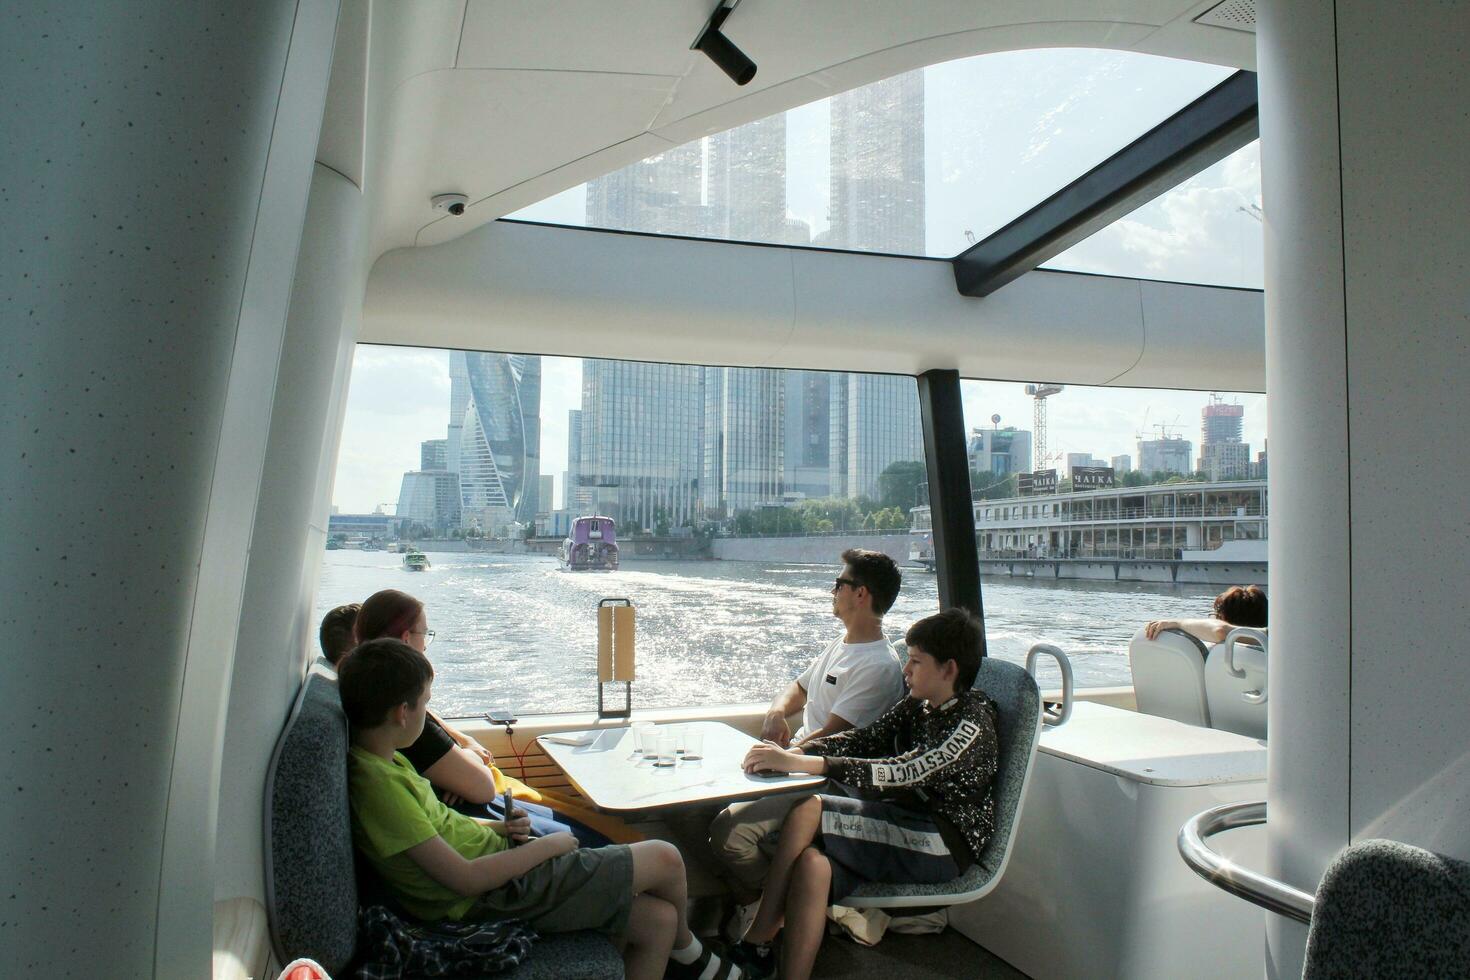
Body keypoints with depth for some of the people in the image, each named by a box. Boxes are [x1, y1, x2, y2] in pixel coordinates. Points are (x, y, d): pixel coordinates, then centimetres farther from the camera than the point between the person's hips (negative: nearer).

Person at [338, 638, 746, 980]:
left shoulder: (382, 760, 7)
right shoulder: (378, 783, -24)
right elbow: (465, 878, -25)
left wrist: (495, 828, 4)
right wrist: (547, 845, -13)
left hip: (498, 859, 10)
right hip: (502, 894, -10)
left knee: (658, 921, 5)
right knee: (666, 860, -4)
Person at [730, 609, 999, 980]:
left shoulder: (972, 723, -15)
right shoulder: (916, 705, 10)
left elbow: (902, 773, -27)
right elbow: (863, 740, 4)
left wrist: (798, 763, -32)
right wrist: (792, 751, -15)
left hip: (945, 846, -7)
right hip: (906, 828, 7)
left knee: (809, 810, -23)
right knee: (812, 862, -24)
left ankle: (756, 946, -13)